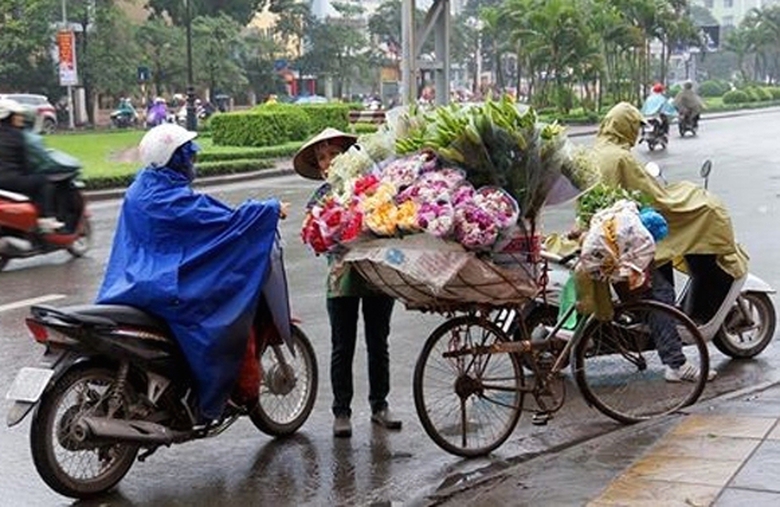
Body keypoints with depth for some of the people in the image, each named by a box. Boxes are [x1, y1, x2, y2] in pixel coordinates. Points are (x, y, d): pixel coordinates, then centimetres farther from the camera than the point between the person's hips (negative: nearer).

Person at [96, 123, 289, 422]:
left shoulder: (139, 190, 10)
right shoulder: (176, 199, -17)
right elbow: (227, 222, -15)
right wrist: (272, 209, -2)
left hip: (130, 283, 9)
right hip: (165, 289, -9)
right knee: (230, 321, -2)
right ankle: (209, 403, 0)